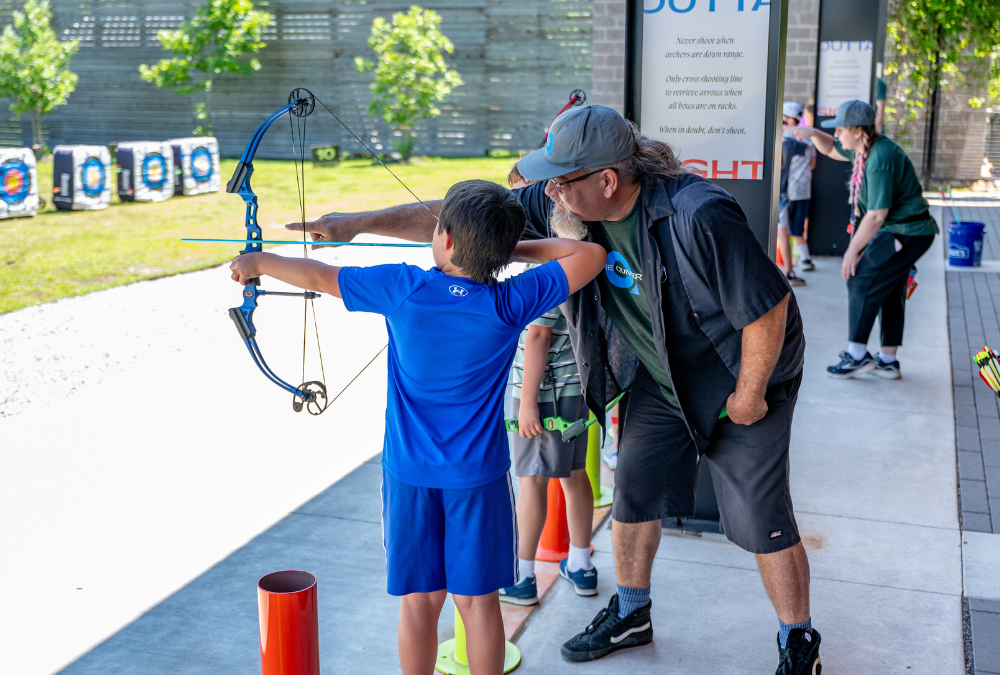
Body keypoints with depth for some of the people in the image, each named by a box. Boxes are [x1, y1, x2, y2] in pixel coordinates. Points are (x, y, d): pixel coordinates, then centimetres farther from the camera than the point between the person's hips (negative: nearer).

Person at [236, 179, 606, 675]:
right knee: (477, 600, 12)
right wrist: (513, 248, 4)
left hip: (410, 473, 0)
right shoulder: (509, 304, -11)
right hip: (478, 475, 0)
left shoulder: (402, 289, -11)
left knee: (419, 600, 12)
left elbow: (317, 276, 0)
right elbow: (590, 254, -4)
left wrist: (259, 263, 17)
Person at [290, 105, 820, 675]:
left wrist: (748, 395, -16)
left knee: (762, 521, 1)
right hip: (657, 379, 6)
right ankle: (631, 615, 38)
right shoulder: (563, 206, -15)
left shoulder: (700, 217, -34)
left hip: (739, 377, -6)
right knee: (633, 494, 14)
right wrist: (361, 222, -14)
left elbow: (769, 305, -26)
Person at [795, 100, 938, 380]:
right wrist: (814, 134, 3)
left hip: (905, 234, -10)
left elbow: (876, 215, -26)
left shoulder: (880, 160, -25)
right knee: (890, 291, 13)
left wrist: (852, 250, -18)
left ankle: (857, 355, -1)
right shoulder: (866, 147, 6)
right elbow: (832, 149, 25)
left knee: (862, 283, -7)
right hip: (905, 231, 10)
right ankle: (888, 360, 20)